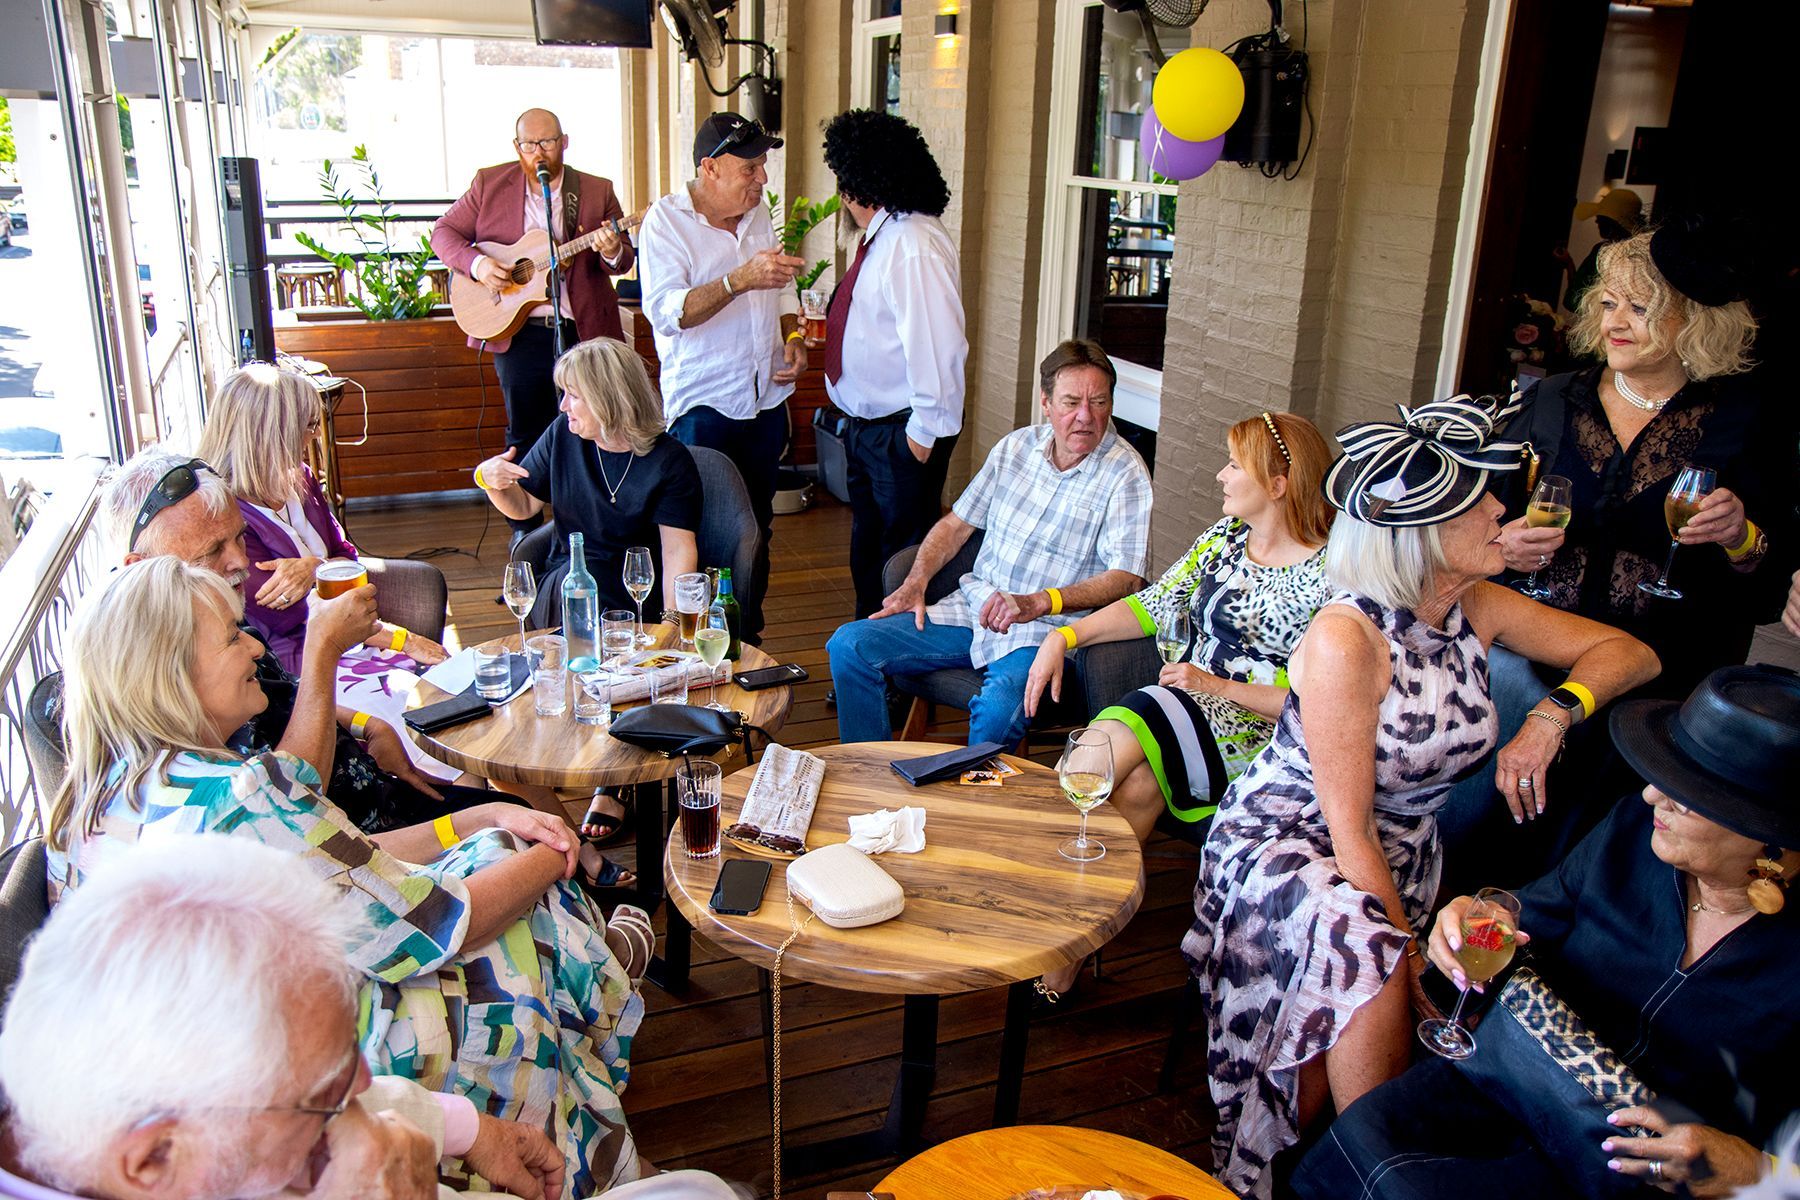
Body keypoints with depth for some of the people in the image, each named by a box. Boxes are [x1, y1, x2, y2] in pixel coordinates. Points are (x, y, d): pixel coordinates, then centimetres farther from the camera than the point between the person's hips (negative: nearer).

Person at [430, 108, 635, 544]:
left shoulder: (598, 191, 4)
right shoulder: (488, 184, 5)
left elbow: (626, 262, 3)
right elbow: (444, 232, 7)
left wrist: (611, 252, -21)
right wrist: (475, 263, -12)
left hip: (583, 329, 0)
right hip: (517, 331, 0)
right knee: (525, 434, 8)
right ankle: (524, 529, 21)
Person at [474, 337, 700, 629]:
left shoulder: (669, 460, -5)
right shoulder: (562, 436, 7)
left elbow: (678, 549, -13)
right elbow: (524, 506, 20)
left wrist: (672, 618, -27)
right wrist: (489, 481, -3)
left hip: (638, 594, -3)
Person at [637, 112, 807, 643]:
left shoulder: (758, 211, 10)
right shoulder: (666, 220, -11)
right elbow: (665, 310, -25)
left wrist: (793, 338, 5)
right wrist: (741, 280, -35)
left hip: (767, 397, 7)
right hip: (703, 404, -6)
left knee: (757, 527, 14)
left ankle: (749, 636, 27)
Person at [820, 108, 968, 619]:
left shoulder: (914, 245, -23)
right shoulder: (881, 235, 9)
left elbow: (937, 342, -27)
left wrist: (924, 432, -24)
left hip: (902, 432, -10)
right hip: (866, 424, 10)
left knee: (902, 556, 2)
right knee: (868, 550, 22)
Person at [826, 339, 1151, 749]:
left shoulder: (1125, 474, -8)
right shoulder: (1017, 446, 10)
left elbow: (1126, 578, -16)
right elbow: (958, 522, 18)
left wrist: (1036, 602, -27)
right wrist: (915, 581, 3)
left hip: (1047, 628, -6)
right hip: (974, 607, 6)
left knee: (999, 705, -38)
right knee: (849, 645, -7)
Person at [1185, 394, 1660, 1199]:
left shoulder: (1476, 607, -3)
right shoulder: (1346, 638, -23)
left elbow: (1630, 653, 8)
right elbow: (1349, 827, -20)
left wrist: (1553, 713, -12)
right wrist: (1412, 954, -20)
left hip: (1399, 855, 5)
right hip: (1284, 844, -5)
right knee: (1366, 961, -34)